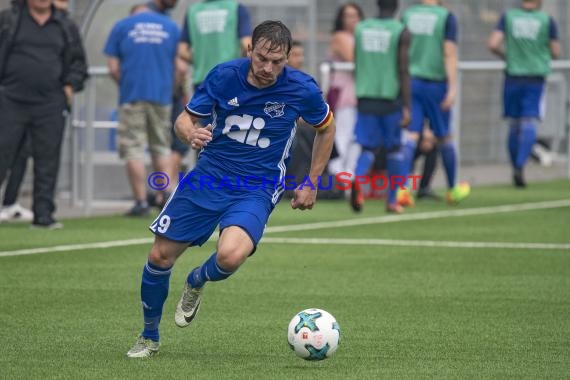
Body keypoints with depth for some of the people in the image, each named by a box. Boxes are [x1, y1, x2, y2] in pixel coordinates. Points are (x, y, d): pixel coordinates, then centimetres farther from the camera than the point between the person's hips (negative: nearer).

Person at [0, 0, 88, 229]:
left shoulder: (66, 27, 11)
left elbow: (78, 63, 19)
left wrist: (70, 86, 5)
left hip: (50, 106, 2)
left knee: (47, 162, 1)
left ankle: (43, 214, 6)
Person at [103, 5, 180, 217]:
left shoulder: (122, 27, 5)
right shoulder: (171, 27, 9)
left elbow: (113, 68, 0)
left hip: (132, 95, -2)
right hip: (161, 96, 2)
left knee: (133, 150, 1)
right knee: (161, 148, 14)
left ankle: (141, 202, -3)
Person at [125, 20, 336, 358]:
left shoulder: (302, 89, -12)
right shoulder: (224, 76, -10)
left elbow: (327, 128, 8)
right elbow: (185, 119, 0)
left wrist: (311, 185, 8)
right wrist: (191, 133, -24)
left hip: (257, 189, -2)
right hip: (209, 176, 2)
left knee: (230, 256, -30)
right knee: (160, 256, 0)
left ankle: (197, 282, 8)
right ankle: (149, 338, 25)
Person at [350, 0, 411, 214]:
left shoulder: (361, 29, 8)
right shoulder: (401, 32, -5)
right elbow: (403, 71, -10)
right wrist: (407, 107, -8)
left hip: (366, 98, 3)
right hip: (391, 97, -3)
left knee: (369, 148, 6)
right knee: (394, 148, 12)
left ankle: (357, 180, -24)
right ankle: (392, 200, 15)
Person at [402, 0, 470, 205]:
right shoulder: (446, 17, -6)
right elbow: (449, 54, -13)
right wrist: (452, 88, -13)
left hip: (411, 81, 2)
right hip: (435, 83, -2)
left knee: (411, 136, -2)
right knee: (444, 138, 12)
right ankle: (453, 190, 26)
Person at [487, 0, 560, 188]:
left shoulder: (508, 17, 1)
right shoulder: (547, 20, -2)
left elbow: (493, 44, -8)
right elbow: (555, 53, 3)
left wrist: (505, 55, 12)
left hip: (513, 78, 2)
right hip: (535, 79, -2)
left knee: (514, 124, 13)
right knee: (530, 125, -4)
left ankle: (515, 168, 17)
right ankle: (520, 167, -21)